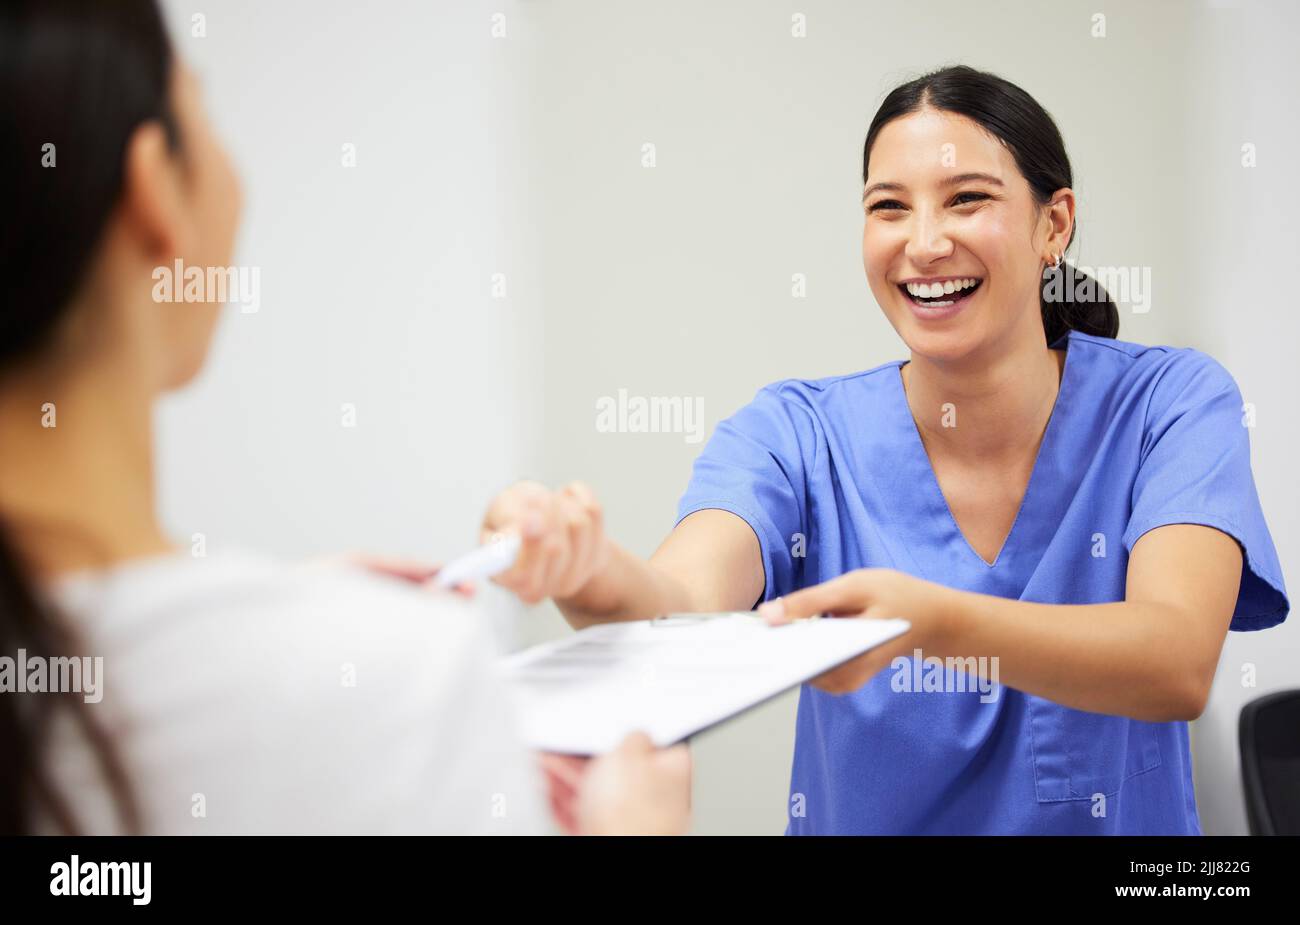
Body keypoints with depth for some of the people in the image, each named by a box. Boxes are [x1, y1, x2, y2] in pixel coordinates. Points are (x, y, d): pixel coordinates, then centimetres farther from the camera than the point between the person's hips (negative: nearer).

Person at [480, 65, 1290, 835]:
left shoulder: (1169, 403, -6)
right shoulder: (799, 433, -3)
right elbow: (684, 603, -21)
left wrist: (926, 619, -35)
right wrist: (591, 571, -42)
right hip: (862, 823, 0)